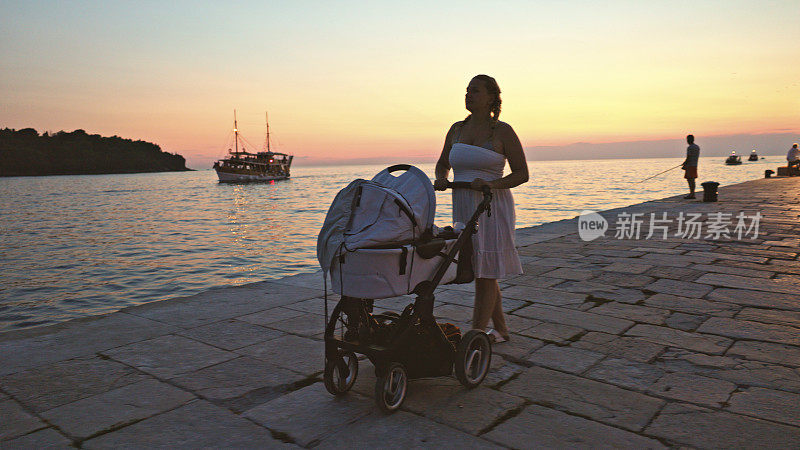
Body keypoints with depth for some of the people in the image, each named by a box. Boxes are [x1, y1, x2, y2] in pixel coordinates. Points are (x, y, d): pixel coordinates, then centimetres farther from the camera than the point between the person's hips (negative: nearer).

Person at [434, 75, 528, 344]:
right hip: (463, 208, 6)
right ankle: (501, 330, 26)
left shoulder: (502, 131, -5)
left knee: (486, 274, -4)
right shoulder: (457, 130, 10)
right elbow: (442, 164, 22)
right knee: (479, 272, 11)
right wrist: (440, 179, 0)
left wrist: (491, 184, -20)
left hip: (492, 208, -6)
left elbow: (522, 174, -5)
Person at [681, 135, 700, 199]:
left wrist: (684, 166, -9)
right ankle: (692, 194, 13)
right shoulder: (697, 147, 14)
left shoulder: (689, 148, -14)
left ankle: (691, 194, -9)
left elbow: (688, 158, -17)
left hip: (690, 166, -9)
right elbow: (697, 157, 19)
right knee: (692, 180, 11)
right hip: (695, 165, 9)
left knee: (690, 180, -8)